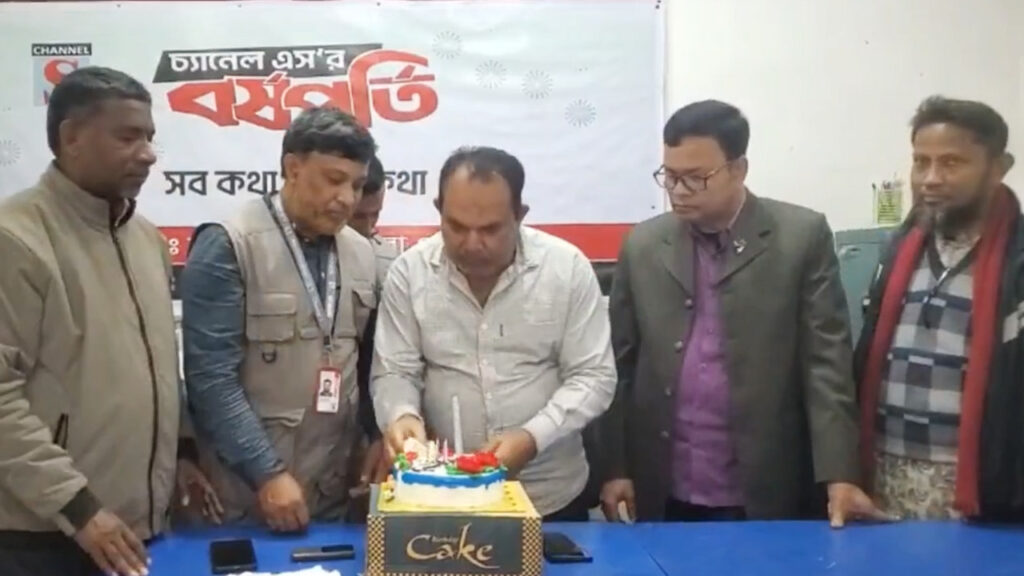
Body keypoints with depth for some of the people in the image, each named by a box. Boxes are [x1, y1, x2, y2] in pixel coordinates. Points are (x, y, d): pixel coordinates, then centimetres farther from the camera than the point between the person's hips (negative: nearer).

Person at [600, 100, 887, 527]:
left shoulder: (802, 237, -3)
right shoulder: (642, 246, 5)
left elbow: (826, 362, -6)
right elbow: (620, 366, 7)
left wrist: (839, 475, -14)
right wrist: (614, 468, 2)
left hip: (767, 496, -2)